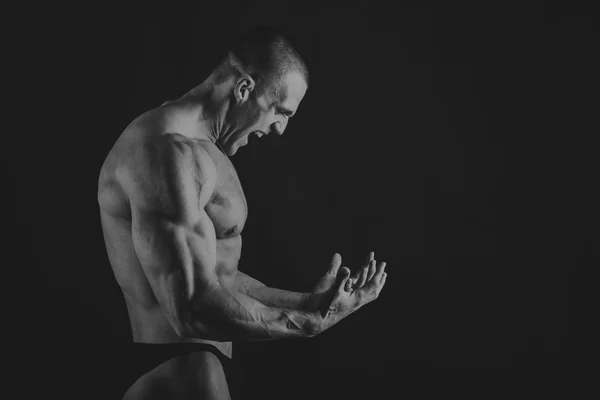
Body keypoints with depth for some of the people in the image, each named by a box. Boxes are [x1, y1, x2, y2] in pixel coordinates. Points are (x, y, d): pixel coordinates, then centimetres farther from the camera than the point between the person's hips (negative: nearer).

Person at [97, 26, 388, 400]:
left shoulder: (193, 146, 13)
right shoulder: (169, 151, -21)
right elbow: (194, 309, -27)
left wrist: (308, 301, 13)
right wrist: (313, 322, -17)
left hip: (194, 367, 10)